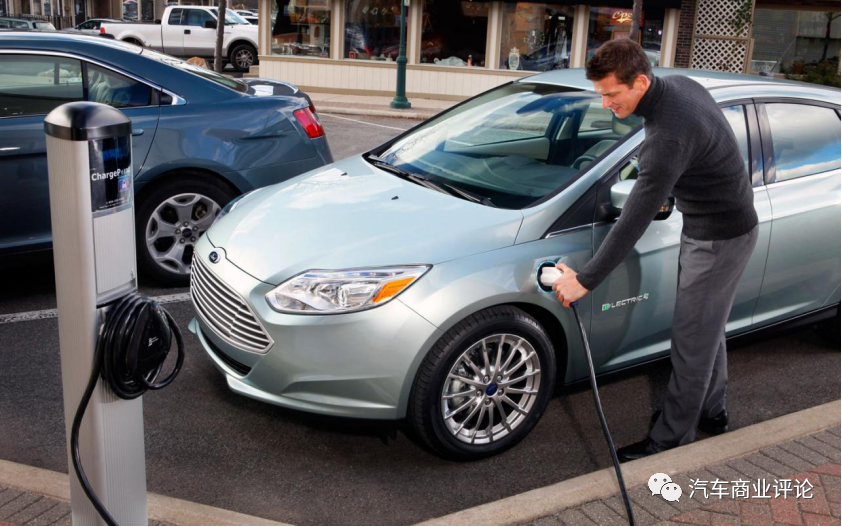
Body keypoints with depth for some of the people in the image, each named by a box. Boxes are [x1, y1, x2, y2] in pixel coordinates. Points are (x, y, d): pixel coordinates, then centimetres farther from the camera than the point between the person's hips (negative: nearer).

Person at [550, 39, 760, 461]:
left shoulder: (668, 135, -33)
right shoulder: (680, 85, -4)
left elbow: (634, 221, -33)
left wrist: (585, 281, -28)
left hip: (719, 239, -10)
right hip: (713, 226, 10)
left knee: (692, 340, 0)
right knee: (707, 329, 21)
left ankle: (671, 438, 12)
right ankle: (710, 411, 37)